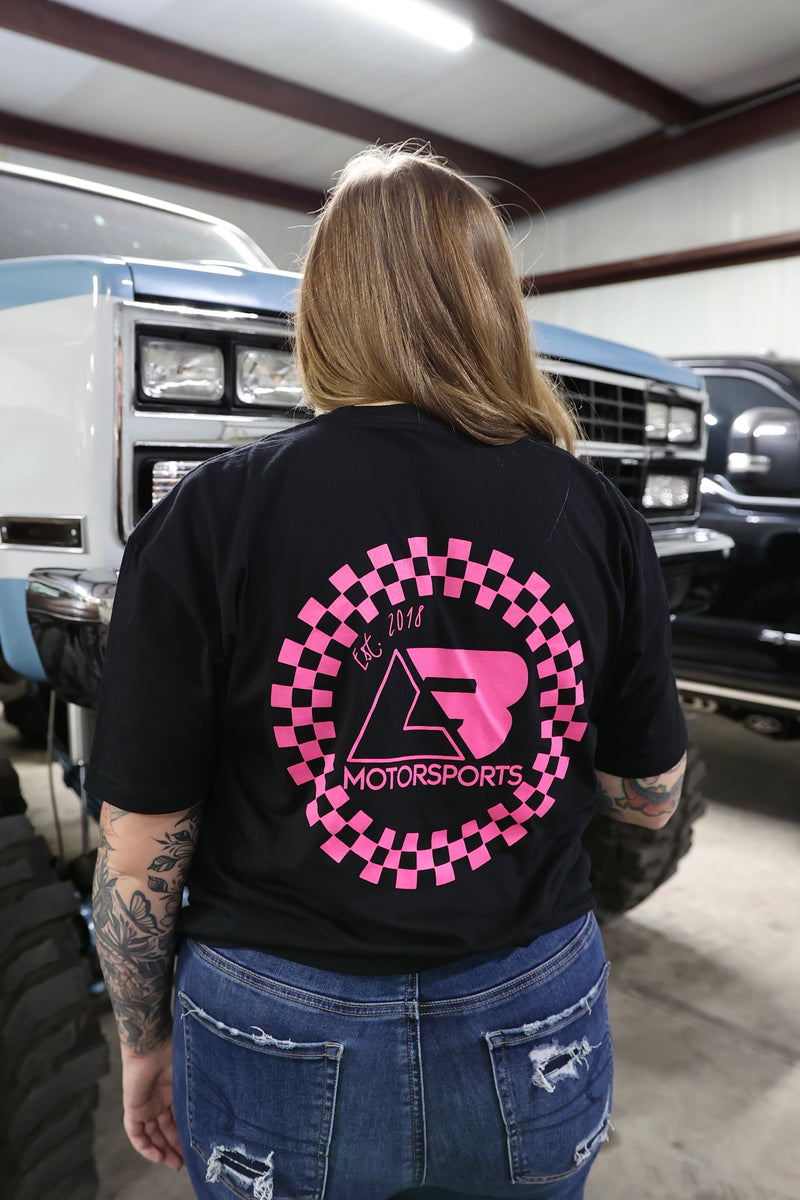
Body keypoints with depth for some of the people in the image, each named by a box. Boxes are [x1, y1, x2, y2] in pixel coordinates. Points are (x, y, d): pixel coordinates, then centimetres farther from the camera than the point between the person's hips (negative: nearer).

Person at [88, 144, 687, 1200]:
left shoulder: (209, 521, -18)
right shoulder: (595, 513, -10)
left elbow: (140, 854, -11)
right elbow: (650, 796, 0)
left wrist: (145, 1042, 6)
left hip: (284, 1043, -1)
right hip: (534, 1035, 3)